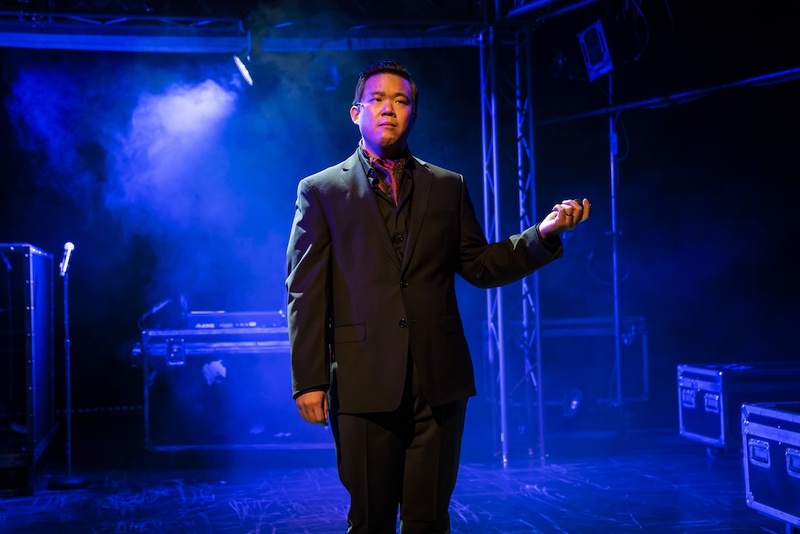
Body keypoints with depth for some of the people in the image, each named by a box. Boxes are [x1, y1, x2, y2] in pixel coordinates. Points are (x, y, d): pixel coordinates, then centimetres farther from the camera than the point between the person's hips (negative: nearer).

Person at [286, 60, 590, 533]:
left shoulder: (449, 187, 13)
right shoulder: (321, 190, 5)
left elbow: (479, 266, 12)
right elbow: (306, 292, 1)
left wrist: (544, 234, -3)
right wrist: (308, 380, -6)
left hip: (440, 381, 2)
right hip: (364, 382, -2)